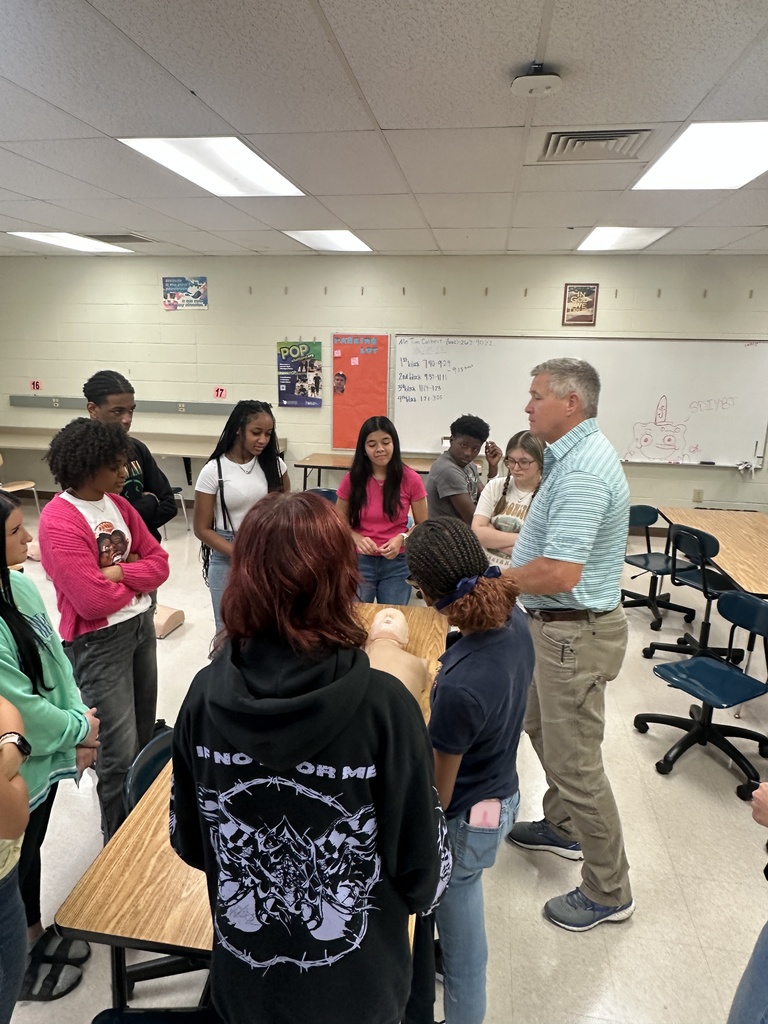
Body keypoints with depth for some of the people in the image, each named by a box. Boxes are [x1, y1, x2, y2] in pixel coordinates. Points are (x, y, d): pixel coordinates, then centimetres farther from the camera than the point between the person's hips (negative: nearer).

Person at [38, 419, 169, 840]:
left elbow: (159, 563, 1)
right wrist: (136, 577, -8)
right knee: (119, 753, 4)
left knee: (144, 737, 21)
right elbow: (94, 600, -25)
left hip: (141, 625, 8)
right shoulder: (58, 522, -21)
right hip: (99, 641, -8)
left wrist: (118, 572, -16)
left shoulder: (118, 504, 3)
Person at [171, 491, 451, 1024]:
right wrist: (420, 891, 5)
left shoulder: (206, 695, -19)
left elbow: (188, 840, -4)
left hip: (242, 980, 3)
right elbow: (422, 866, -17)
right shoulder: (383, 706, -29)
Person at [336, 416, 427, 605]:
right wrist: (357, 538, -15)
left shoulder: (410, 479, -7)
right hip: (359, 562, 0)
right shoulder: (352, 479, -4)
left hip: (397, 564, 0)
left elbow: (422, 525, 1)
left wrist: (402, 539, -17)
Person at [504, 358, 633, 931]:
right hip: (561, 626, 11)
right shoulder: (578, 455, 7)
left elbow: (558, 574, -32)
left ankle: (609, 893, 24)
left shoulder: (581, 471, -26)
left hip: (576, 632, -11)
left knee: (574, 760, 3)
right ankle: (563, 827, 48)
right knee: (543, 726, 26)